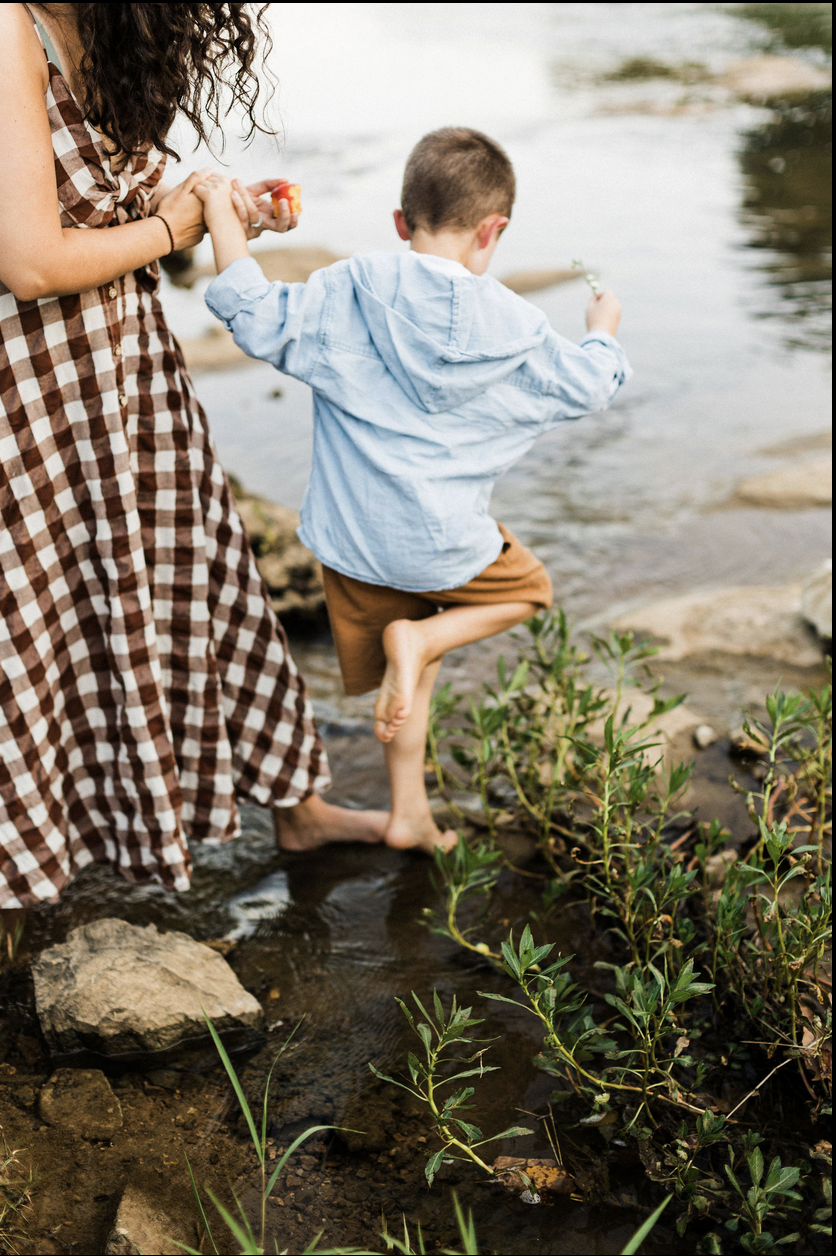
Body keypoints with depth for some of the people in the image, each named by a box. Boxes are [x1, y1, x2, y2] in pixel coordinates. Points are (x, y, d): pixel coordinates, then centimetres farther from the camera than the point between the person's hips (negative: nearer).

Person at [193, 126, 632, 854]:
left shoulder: (346, 293, -5)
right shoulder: (513, 328, -5)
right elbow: (587, 386, 9)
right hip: (441, 543, -3)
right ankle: (421, 636, 1)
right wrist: (603, 330, 31)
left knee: (413, 674, 23)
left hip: (350, 537, 3)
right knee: (527, 589, 26)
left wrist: (223, 216, 0)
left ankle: (410, 816, 29)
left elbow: (259, 320, -8)